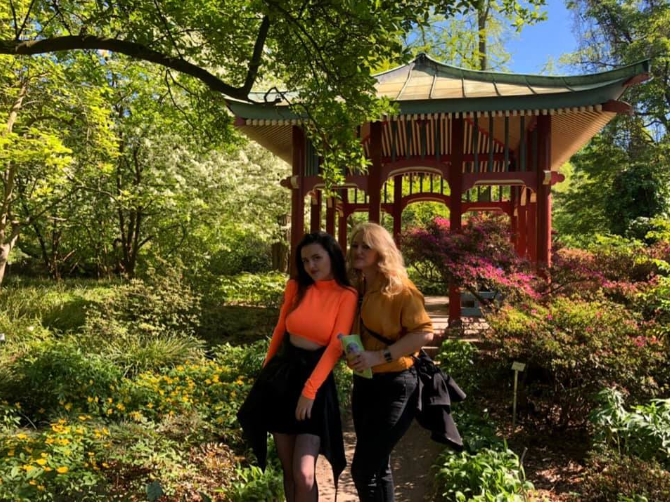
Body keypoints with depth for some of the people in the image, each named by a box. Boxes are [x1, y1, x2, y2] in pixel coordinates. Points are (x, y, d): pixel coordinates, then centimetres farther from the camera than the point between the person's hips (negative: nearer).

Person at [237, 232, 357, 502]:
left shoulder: (346, 296, -9)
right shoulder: (295, 287, 2)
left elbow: (335, 347, -15)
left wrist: (309, 390, -20)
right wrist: (265, 372, 19)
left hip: (316, 378, -4)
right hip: (281, 374, 4)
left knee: (304, 475, -10)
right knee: (288, 470, 12)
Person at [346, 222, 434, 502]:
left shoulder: (400, 288, -14)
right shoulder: (357, 288, 8)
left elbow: (424, 332, -22)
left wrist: (381, 356, -26)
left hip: (393, 385, -8)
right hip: (364, 382, 8)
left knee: (363, 468, -6)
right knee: (376, 465, 17)